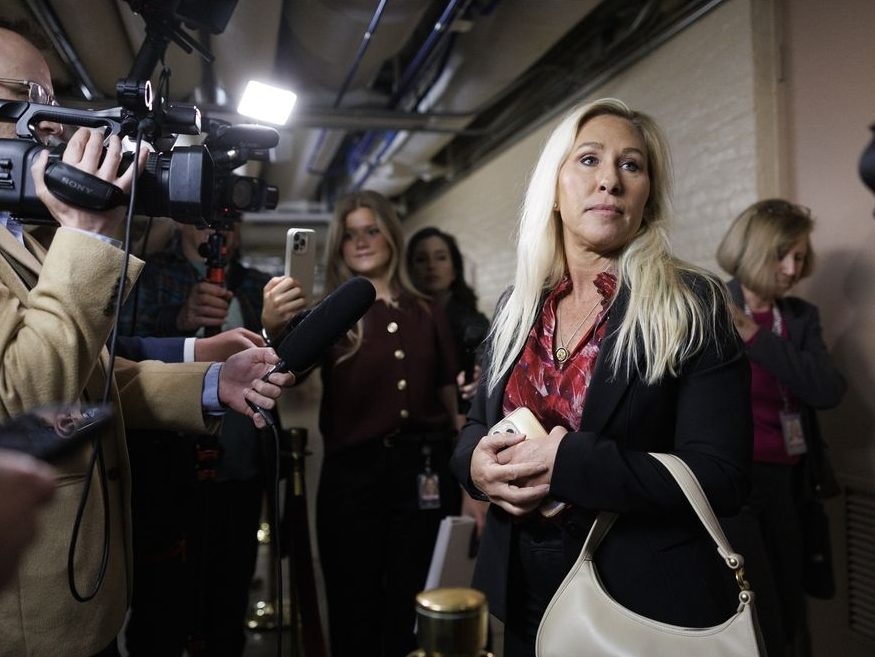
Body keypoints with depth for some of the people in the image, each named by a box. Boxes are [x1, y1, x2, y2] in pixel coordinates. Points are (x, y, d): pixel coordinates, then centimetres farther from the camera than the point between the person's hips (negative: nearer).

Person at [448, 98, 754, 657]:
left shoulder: (694, 305, -11)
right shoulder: (517, 308, 3)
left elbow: (722, 479, -17)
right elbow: (477, 425, 11)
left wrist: (567, 462, -26)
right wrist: (476, 463, -13)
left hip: (649, 606, -4)